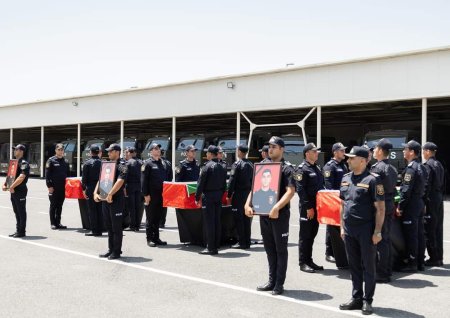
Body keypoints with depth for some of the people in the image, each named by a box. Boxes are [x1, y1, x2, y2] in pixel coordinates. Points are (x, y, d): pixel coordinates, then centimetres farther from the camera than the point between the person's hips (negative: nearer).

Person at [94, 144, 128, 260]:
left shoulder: (122, 165, -8)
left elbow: (120, 181, -21)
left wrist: (110, 194, -26)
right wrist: (96, 193, 1)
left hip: (116, 200, -7)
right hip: (106, 199, 8)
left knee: (116, 227, 0)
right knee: (109, 226, 13)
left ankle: (117, 251, 7)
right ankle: (110, 249, 22)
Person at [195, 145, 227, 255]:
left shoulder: (207, 166, -12)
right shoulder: (222, 167, 9)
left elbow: (200, 183, -11)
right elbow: (224, 184, 12)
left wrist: (197, 197, -5)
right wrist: (220, 195, 18)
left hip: (208, 196, -7)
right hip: (218, 196, 7)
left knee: (209, 222, -4)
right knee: (217, 221, 10)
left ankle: (210, 248, -2)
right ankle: (216, 246, 14)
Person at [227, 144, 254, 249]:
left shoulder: (237, 164, -11)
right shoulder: (251, 165, 9)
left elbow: (232, 181, -13)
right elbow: (253, 180, 10)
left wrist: (229, 194, -8)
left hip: (239, 194, -6)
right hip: (248, 193, 6)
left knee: (238, 218, -1)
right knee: (247, 218, 10)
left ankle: (242, 242, -1)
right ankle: (247, 242, 13)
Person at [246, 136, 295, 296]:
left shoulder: (287, 168, -7)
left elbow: (290, 191, -18)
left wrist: (276, 208, -28)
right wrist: (248, 204, 0)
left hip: (280, 214, -6)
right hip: (263, 213, 6)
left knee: (280, 249, 3)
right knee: (269, 248, 13)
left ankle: (279, 284, 11)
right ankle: (271, 281, 23)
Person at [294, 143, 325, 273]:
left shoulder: (317, 168, 15)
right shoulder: (302, 169, -11)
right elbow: (300, 190, -17)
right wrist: (308, 207, -19)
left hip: (317, 206, 8)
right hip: (307, 207, -8)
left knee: (312, 234, 13)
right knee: (305, 235, 0)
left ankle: (309, 260, 22)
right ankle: (303, 263, 6)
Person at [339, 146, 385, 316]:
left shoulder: (372, 180, -11)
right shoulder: (346, 178, 10)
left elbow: (380, 208, -11)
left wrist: (377, 231, -15)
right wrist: (342, 226, 13)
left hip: (366, 230, -6)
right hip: (349, 230, 6)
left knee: (368, 266, 5)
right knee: (354, 265, 13)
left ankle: (367, 301, 16)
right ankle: (356, 298, 24)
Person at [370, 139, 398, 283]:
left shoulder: (377, 167, -15)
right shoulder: (392, 168, 11)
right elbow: (392, 188, 14)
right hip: (390, 206, 9)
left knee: (380, 240, -3)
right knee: (386, 239, 15)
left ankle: (381, 273, 2)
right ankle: (387, 270, 22)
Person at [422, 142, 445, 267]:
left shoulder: (427, 165, -13)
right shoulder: (439, 165, 13)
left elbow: (426, 185, -18)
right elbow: (442, 184, 15)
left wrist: (423, 202, -15)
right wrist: (440, 197, 18)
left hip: (430, 200, -9)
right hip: (439, 199, 9)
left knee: (429, 230, -3)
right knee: (438, 229, 12)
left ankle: (434, 258, -1)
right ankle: (439, 257, 18)